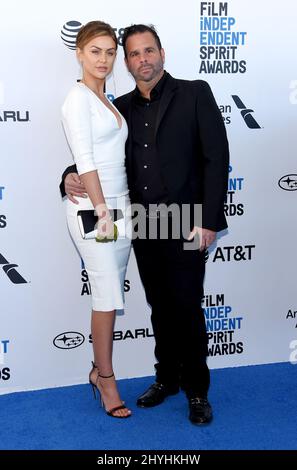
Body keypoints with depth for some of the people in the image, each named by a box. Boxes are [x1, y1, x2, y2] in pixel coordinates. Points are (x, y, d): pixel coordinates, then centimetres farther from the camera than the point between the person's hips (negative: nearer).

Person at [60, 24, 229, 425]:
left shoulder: (195, 94, -2)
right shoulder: (122, 107, 11)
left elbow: (217, 158, -8)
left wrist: (208, 221, -15)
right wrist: (72, 176, -6)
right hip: (142, 224, 4)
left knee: (187, 309, 2)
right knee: (160, 306, 15)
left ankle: (197, 391, 19)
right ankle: (167, 378, 31)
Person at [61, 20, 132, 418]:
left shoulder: (106, 100, 17)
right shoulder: (78, 97, -9)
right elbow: (85, 160, -16)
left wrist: (120, 208, 12)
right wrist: (101, 210, -18)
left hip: (118, 204, 8)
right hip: (94, 208, -8)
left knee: (111, 294, 11)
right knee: (109, 296, -2)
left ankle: (100, 368, 25)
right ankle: (105, 377, 13)